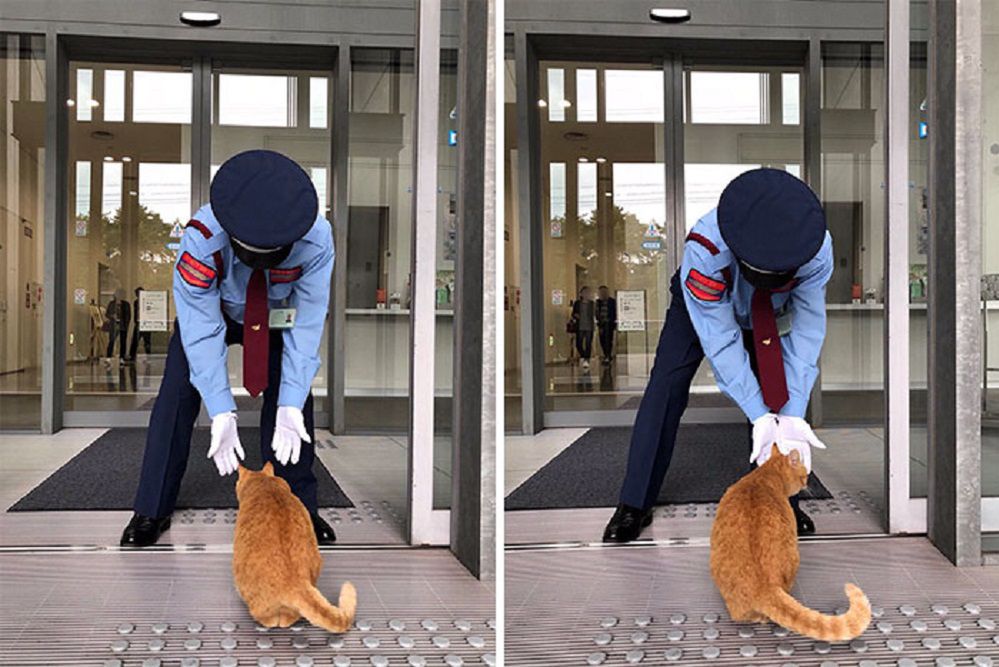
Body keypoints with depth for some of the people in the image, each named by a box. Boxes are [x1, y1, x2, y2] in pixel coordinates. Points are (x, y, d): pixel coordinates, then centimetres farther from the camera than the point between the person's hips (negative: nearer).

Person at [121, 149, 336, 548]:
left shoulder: (316, 239, -38)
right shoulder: (201, 238, -41)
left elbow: (308, 324, -30)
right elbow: (201, 329, -35)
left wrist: (290, 407, -35)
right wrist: (222, 413, -40)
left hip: (276, 318, 1)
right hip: (210, 311, -1)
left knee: (295, 391, -12)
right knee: (178, 397, -11)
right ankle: (151, 513, 1)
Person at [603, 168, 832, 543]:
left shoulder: (817, 250, -37)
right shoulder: (704, 251, -45)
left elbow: (806, 334, -29)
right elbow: (722, 342, -38)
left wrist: (793, 416, -35)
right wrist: (760, 417, -40)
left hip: (769, 315, 3)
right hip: (703, 303, -2)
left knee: (786, 387, -7)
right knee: (667, 385, -14)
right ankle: (635, 505, -7)